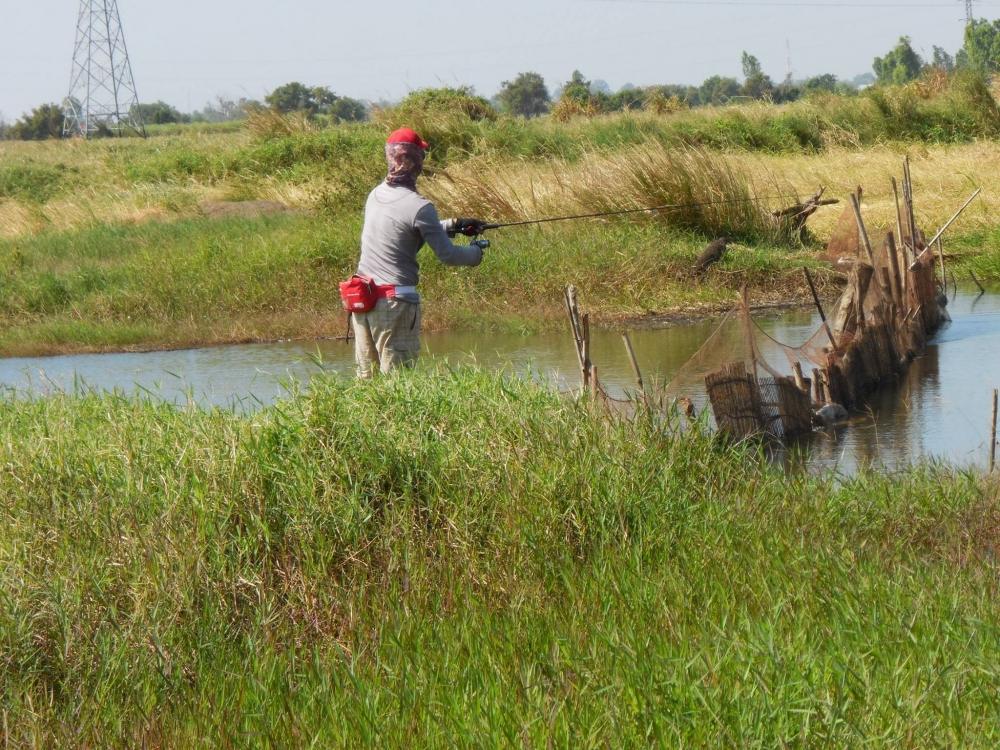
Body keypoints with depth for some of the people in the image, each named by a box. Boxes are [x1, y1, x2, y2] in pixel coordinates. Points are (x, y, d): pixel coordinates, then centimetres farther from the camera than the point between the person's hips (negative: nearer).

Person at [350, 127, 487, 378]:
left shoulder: (376, 195, 9)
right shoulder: (418, 206, -14)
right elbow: (446, 255, -9)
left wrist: (454, 225, 25)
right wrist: (476, 253, 11)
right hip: (395, 300, -7)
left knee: (366, 375, 12)